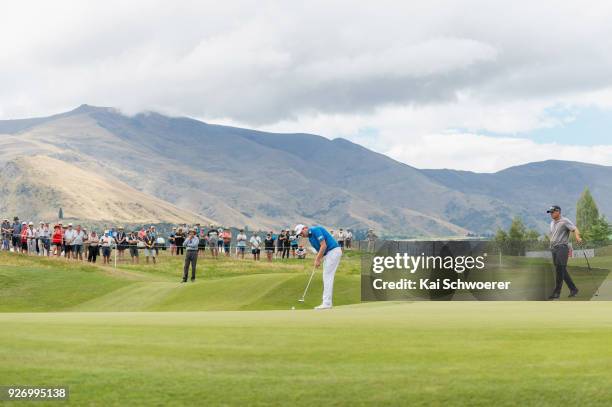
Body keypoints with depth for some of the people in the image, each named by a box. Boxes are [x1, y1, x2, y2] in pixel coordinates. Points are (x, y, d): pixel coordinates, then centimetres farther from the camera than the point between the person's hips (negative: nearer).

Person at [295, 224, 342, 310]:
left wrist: (317, 260, -14)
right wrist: (317, 260, -2)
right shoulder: (310, 238, 15)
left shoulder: (316, 230, -14)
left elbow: (324, 246, -20)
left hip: (333, 251, -10)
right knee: (327, 278, 10)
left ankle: (326, 303, -11)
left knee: (327, 277, -10)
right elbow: (319, 249, 16)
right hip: (328, 254, 10)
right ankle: (328, 302, 12)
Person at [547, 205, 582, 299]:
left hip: (562, 248, -8)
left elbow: (574, 229, -18)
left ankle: (557, 292, -12)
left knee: (560, 270, -12)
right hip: (553, 249, 8)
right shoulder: (552, 223, 18)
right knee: (562, 270, 8)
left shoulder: (565, 221, -7)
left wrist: (578, 237, -37)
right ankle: (573, 289, 16)